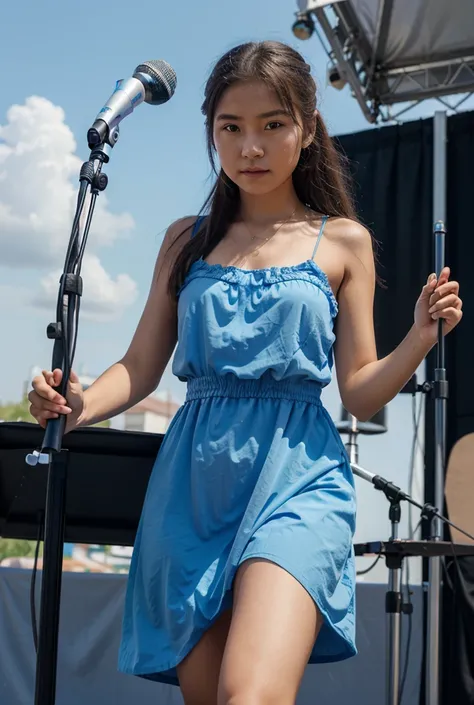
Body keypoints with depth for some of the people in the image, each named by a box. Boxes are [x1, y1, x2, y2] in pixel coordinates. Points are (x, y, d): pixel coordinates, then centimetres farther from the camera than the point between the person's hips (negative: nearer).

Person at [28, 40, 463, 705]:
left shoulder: (343, 242, 7)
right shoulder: (187, 239, 13)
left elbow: (360, 395, 7)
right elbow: (139, 368, 10)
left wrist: (421, 337, -10)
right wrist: (79, 405, -10)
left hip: (296, 478, -3)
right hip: (194, 478, 3)